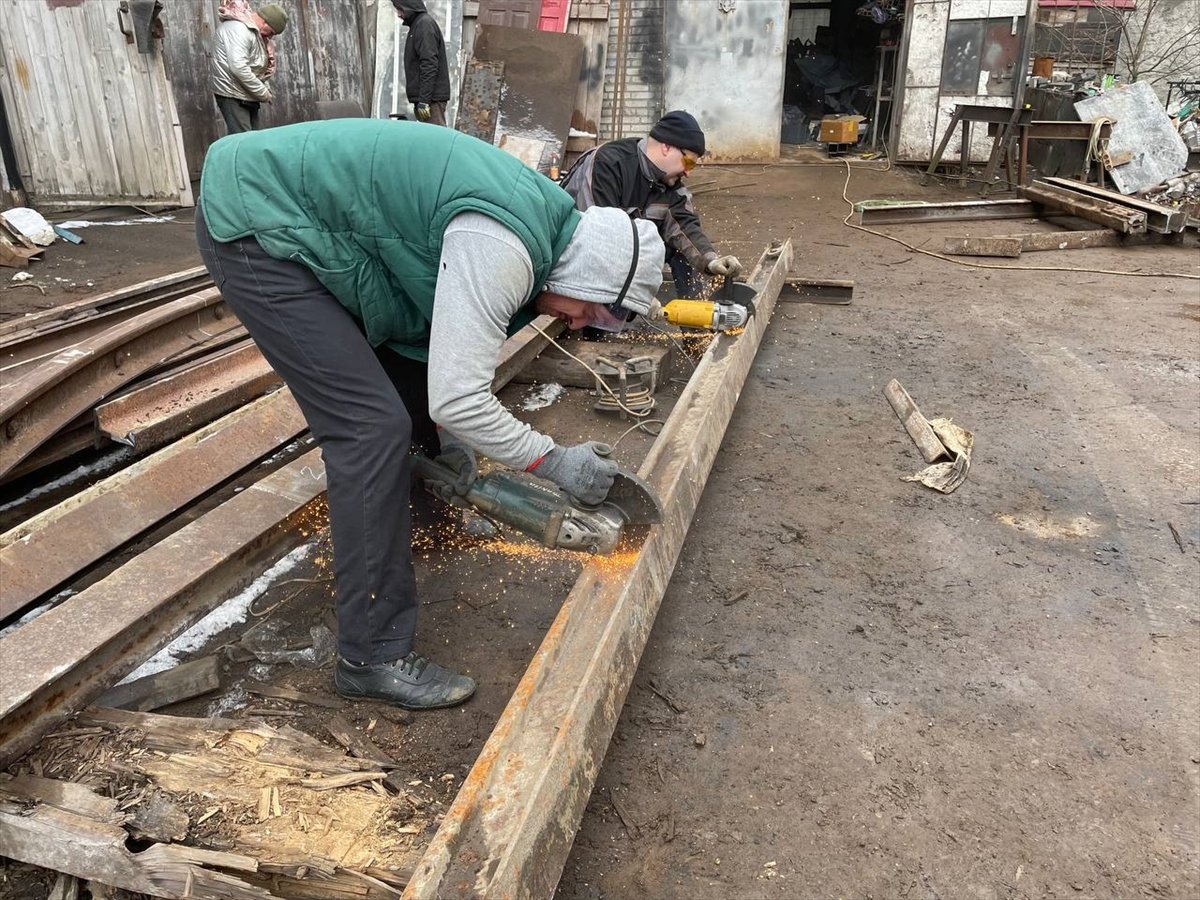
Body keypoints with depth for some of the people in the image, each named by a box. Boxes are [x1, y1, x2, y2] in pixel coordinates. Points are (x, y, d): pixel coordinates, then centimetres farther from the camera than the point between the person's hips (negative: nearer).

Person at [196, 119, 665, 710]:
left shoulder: (542, 214, 5)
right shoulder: (503, 249, -27)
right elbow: (458, 398, -29)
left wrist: (449, 432, 21)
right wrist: (556, 463, -16)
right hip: (252, 227, -10)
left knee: (407, 379, 17)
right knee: (373, 427, -16)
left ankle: (399, 515, 44)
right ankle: (373, 657, -7)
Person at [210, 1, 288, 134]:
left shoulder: (254, 30, 13)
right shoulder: (238, 29, -19)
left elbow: (260, 66, 19)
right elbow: (238, 68, -28)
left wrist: (266, 89, 4)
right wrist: (263, 93, -20)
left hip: (247, 94, 10)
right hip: (232, 95, -10)